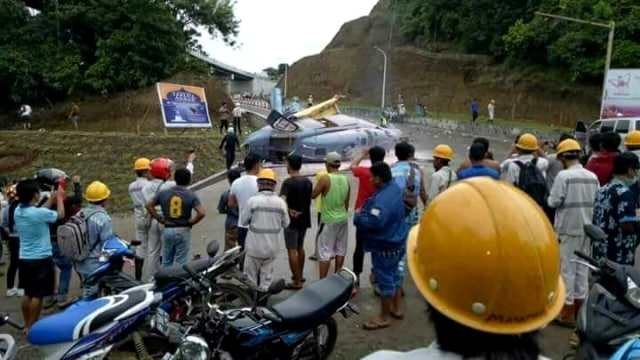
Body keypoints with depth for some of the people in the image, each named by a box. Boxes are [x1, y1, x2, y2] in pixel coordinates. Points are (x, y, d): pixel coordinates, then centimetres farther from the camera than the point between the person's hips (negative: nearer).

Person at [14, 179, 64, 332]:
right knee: (38, 295, 1)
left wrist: (51, 199, 24)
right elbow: (60, 215, -4)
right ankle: (32, 327, 6)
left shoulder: (17, 211, 2)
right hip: (41, 259, -8)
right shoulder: (40, 213, -21)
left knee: (28, 293, 16)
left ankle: (27, 325, 24)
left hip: (24, 259, 8)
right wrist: (59, 198, 11)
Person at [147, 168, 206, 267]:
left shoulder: (164, 193, 2)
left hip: (167, 230, 3)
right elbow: (201, 213, -19)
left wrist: (160, 219, 6)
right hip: (183, 231, -3)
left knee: (166, 261, 16)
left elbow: (149, 205, 6)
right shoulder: (191, 195, -9)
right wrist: (191, 222, -5)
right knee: (181, 262, 5)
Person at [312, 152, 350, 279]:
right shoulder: (346, 180, 3)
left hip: (329, 221, -6)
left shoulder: (325, 179, -15)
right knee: (340, 250, 13)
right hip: (342, 220, 6)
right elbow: (347, 202, 11)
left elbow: (313, 195, -6)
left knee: (325, 252, -1)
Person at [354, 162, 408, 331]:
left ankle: (384, 317, 17)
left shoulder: (383, 198, -30)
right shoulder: (395, 187, 4)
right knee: (394, 275, 22)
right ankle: (395, 308, 38)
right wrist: (366, 209, 6)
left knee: (385, 280, 3)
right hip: (396, 241, 10)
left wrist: (358, 216, -22)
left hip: (385, 245, -10)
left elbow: (373, 222, -41)